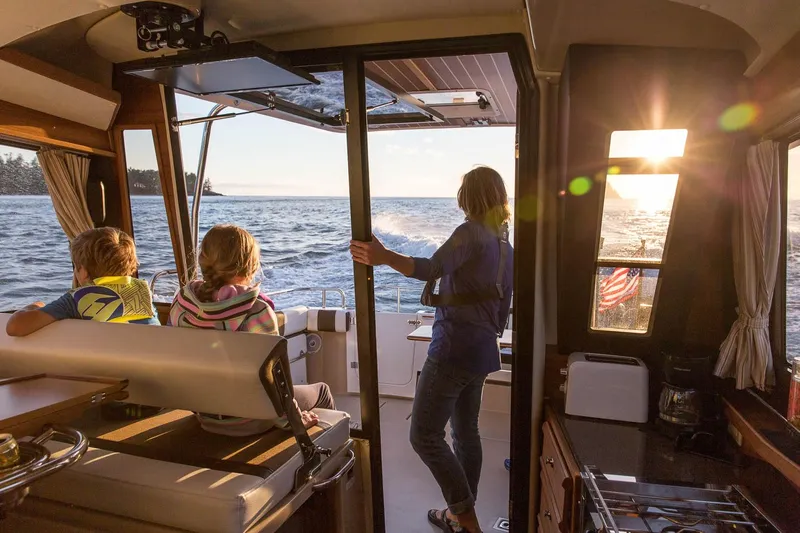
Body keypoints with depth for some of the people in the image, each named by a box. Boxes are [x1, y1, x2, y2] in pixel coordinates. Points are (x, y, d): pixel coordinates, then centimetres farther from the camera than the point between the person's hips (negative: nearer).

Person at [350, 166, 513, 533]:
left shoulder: (471, 232, -11)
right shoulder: (506, 248, 14)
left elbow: (432, 268, -30)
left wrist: (384, 257, -42)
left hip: (454, 349, -9)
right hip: (482, 351, 9)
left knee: (425, 436, -1)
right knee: (465, 431, 18)